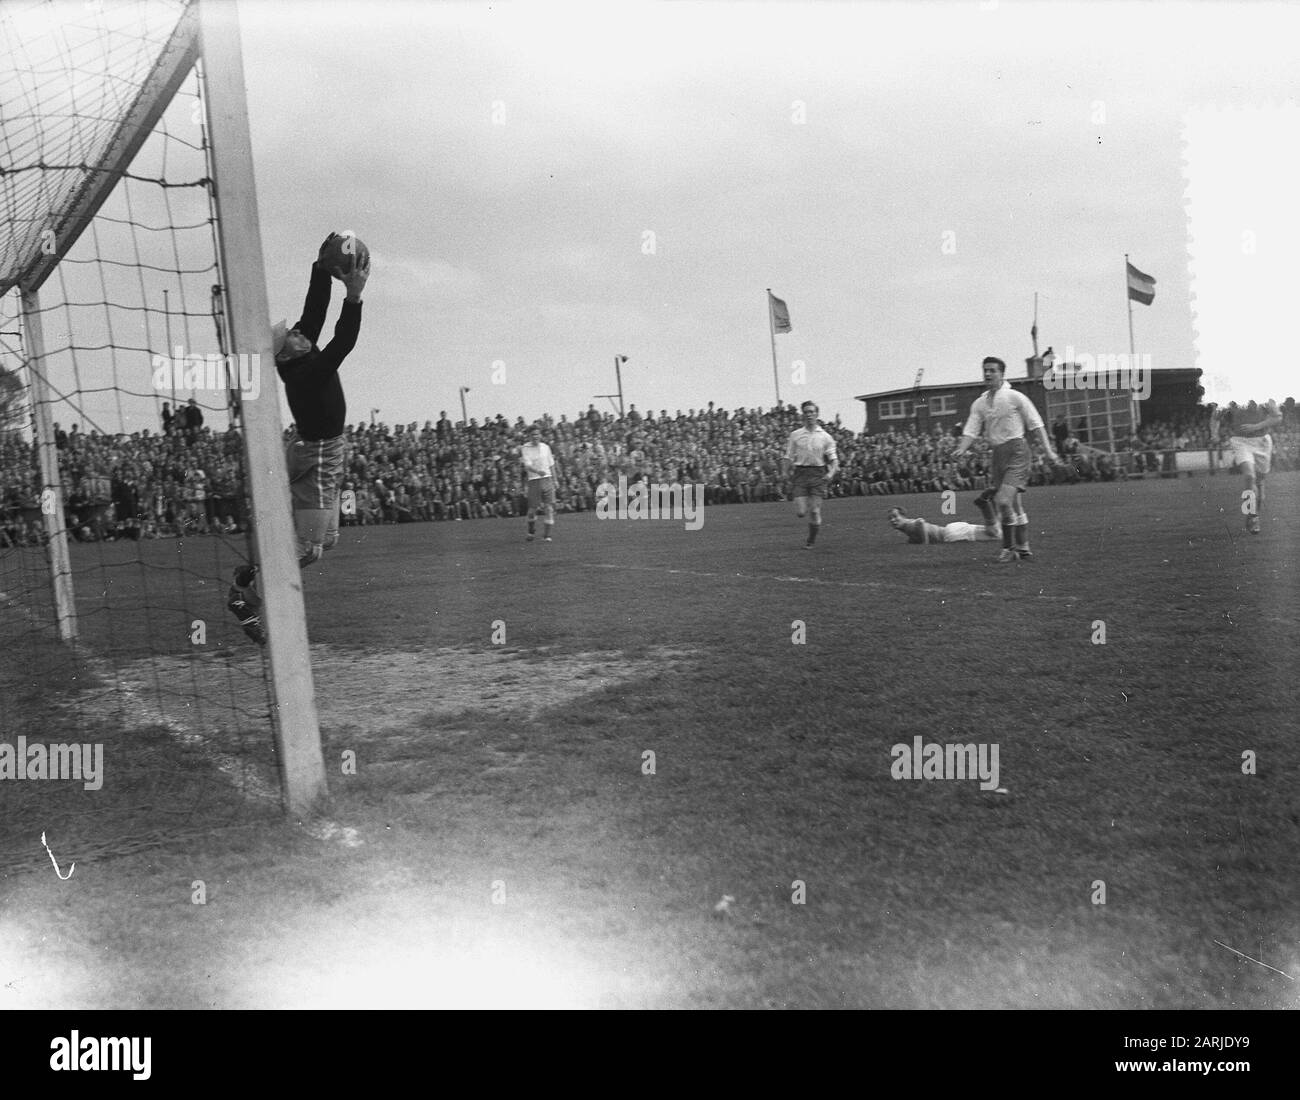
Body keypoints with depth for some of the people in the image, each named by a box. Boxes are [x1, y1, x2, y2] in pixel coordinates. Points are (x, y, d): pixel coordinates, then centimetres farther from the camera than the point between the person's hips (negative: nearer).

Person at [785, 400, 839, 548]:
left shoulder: (825, 436, 5)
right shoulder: (795, 435, 7)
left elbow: (833, 458, 6)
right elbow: (789, 458, 9)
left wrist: (832, 472, -11)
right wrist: (790, 474, -3)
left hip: (818, 474, 0)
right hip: (800, 473, 1)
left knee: (814, 512, -5)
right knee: (800, 512, -10)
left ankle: (811, 541, 14)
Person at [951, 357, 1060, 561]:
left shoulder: (1015, 397, -3)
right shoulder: (979, 403, 11)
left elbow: (1036, 425, -1)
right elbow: (971, 431, 6)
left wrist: (1048, 451, -5)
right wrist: (961, 450, -14)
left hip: (1016, 450, -6)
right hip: (998, 453, 6)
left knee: (1003, 500, -19)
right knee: (1011, 505, 9)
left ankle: (1009, 548, -6)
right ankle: (1023, 548, 18)